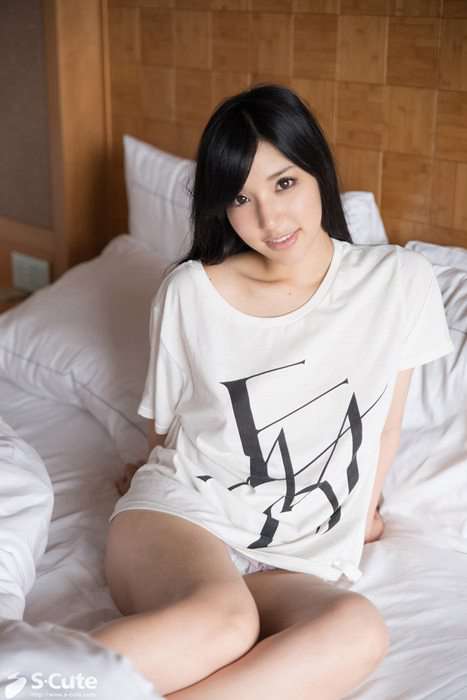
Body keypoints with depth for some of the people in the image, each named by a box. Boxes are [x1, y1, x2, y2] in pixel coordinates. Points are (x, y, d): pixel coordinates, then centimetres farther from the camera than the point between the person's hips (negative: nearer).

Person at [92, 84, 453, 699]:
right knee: (224, 619, -37)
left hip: (298, 564, 2)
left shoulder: (399, 281, -1)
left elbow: (385, 423, 11)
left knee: (359, 631, -35)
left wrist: (364, 507, 21)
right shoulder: (188, 292, -2)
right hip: (180, 511, -1)